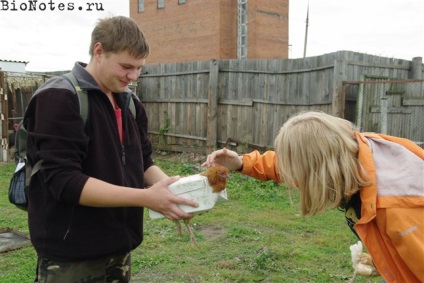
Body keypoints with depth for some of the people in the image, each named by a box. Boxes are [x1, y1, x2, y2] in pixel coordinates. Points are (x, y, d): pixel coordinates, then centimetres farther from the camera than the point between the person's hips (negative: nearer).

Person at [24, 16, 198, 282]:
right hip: (71, 258, -7)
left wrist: (170, 186, -9)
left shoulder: (131, 102, 7)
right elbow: (63, 180, -23)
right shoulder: (58, 98, -16)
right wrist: (146, 197, -26)